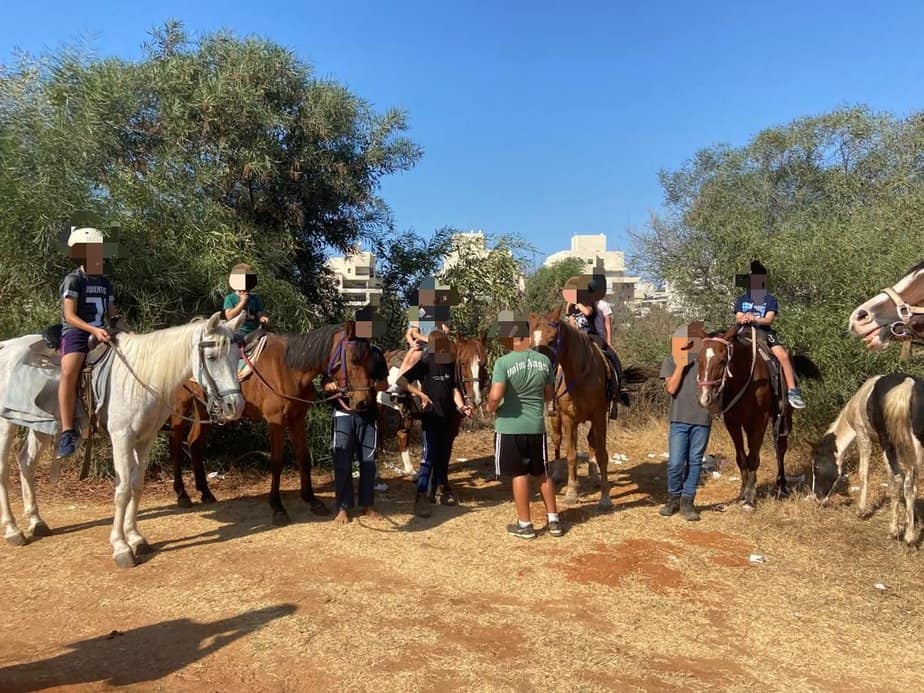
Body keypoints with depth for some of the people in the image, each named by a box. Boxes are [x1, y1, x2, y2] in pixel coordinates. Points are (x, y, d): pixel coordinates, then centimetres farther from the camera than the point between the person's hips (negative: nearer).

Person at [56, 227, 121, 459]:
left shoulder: (105, 283, 17)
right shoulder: (73, 280, -3)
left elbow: (113, 314, 19)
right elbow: (69, 315, -12)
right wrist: (93, 329, -25)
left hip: (101, 333, 7)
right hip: (76, 332, -7)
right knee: (69, 372, -33)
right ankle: (67, 432, -31)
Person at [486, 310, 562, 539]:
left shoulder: (504, 362, -16)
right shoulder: (544, 361, -2)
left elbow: (495, 396, -25)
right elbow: (548, 395, 7)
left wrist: (490, 407, -5)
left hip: (510, 427, -4)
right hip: (536, 426, 4)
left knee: (519, 475, 6)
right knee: (543, 474, 17)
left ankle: (525, 525, 15)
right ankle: (553, 520, 25)